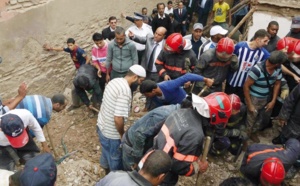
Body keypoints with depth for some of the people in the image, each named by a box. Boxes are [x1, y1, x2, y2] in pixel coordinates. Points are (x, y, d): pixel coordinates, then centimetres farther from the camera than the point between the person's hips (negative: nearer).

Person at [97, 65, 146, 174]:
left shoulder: (115, 81, -1)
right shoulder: (125, 90, -28)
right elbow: (118, 119, -32)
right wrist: (122, 134, -14)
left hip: (101, 125, 9)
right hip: (111, 133, -9)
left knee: (106, 152, 30)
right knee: (115, 159, 15)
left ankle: (107, 172, 53)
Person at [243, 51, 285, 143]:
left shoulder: (278, 68, -10)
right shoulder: (257, 69, -29)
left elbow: (277, 84, 4)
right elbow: (246, 86, -22)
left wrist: (273, 101, 1)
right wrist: (249, 104, -19)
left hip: (267, 98, 6)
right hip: (254, 99, -5)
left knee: (261, 117, 20)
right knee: (251, 119, 10)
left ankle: (253, 132, 47)